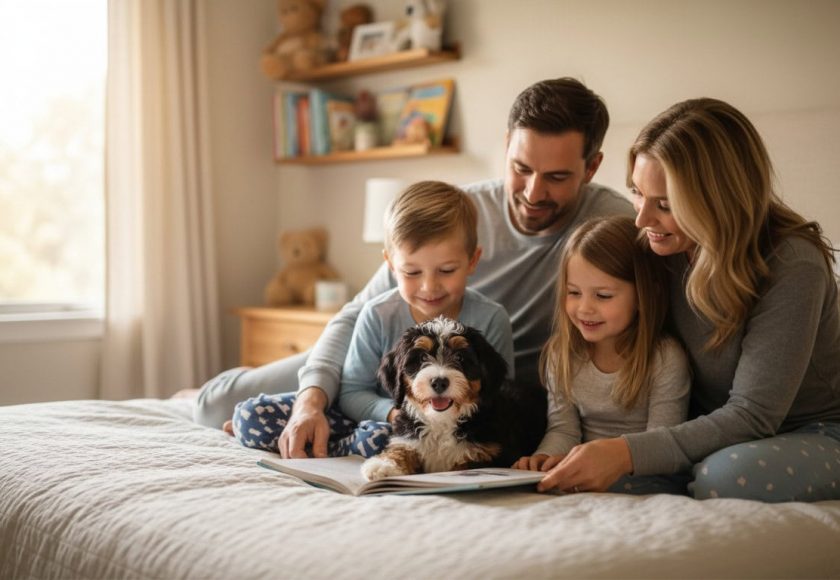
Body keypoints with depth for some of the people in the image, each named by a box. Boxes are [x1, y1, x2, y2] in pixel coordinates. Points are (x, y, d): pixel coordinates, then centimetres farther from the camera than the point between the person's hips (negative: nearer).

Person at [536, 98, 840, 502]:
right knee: (598, 474, -21)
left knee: (727, 475, -37)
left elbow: (752, 415, -25)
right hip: (713, 429, 5)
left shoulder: (792, 267, -24)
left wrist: (629, 453, -36)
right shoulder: (663, 249, -6)